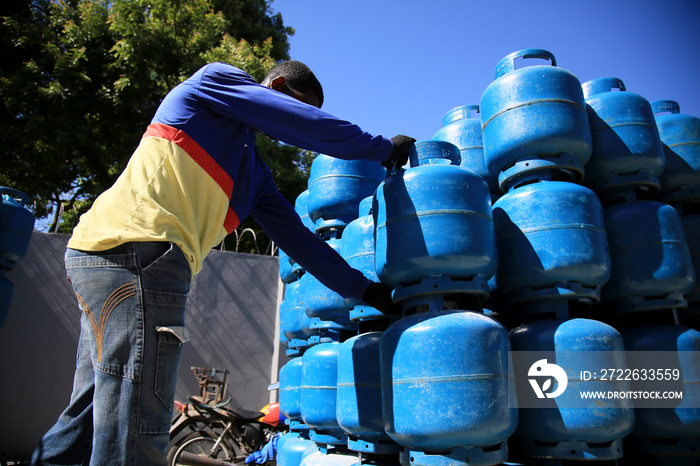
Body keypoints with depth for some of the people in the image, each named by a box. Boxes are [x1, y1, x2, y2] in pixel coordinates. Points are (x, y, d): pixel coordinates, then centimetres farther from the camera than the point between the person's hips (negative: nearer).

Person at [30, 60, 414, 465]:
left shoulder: (255, 173, 27)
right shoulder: (216, 80, 7)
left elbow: (297, 237, 22)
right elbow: (315, 127, -3)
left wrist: (364, 289, 19)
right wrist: (385, 149, 11)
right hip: (136, 248, -10)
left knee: (90, 424, 15)